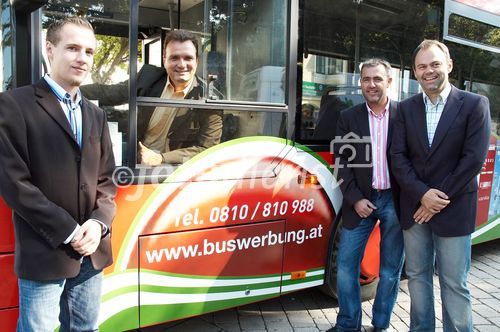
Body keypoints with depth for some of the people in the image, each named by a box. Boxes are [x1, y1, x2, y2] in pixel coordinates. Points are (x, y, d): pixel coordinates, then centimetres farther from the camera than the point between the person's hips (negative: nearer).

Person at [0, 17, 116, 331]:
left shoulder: (96, 115, 13)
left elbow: (106, 179, 11)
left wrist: (99, 223, -7)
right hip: (44, 253, -5)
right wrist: (68, 232, -14)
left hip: (92, 251, 6)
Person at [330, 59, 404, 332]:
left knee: (391, 270, 10)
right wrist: (355, 199, -8)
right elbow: (342, 162, 1)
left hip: (395, 201, -1)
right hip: (361, 201, 1)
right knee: (346, 265, 3)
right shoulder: (348, 118, 4)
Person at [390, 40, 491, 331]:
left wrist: (439, 200, -12)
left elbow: (474, 159, -11)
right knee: (417, 276, 14)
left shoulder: (475, 105, -4)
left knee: (455, 283, 5)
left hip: (454, 211, -3)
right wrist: (422, 194, -14)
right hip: (414, 208, 4)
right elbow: (398, 156, -1)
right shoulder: (407, 108, 6)